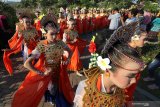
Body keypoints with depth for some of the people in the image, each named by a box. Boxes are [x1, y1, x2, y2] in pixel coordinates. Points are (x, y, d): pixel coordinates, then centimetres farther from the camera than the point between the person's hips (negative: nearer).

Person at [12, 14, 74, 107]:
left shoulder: (60, 43, -16)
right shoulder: (41, 46, -26)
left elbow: (69, 51, 5)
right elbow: (27, 64, -29)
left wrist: (67, 59, -14)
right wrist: (42, 73, -26)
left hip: (59, 72, 4)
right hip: (47, 73, -4)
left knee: (60, 90, 22)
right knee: (53, 91, 13)